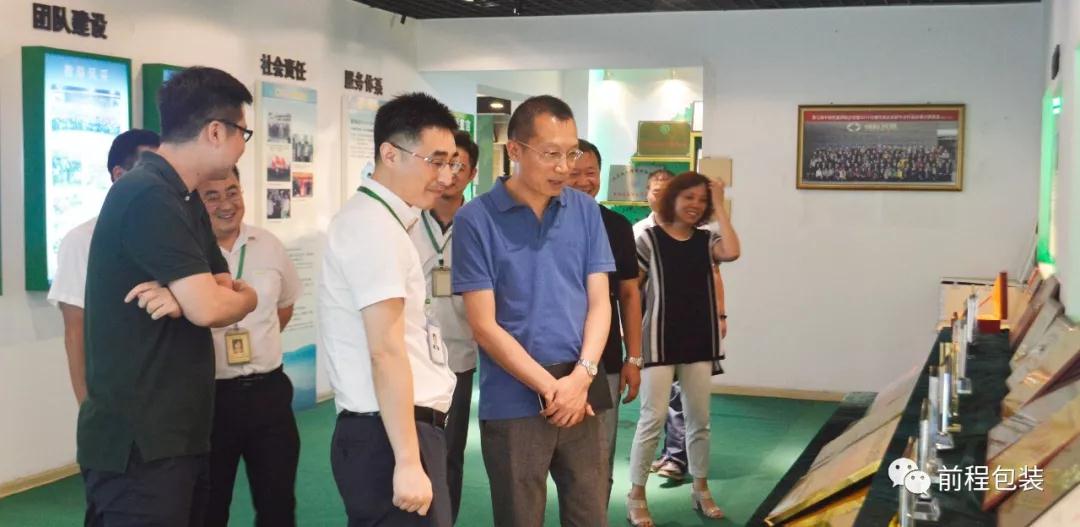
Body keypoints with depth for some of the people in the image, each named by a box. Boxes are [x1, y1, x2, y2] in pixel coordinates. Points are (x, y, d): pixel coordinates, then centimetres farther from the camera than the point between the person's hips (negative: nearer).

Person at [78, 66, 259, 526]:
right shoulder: (148, 196, -19)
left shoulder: (181, 199, 14)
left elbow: (219, 291, 10)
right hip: (137, 440, -10)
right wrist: (245, 296, -1)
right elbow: (208, 308, -24)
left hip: (176, 432, 10)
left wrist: (182, 297, -13)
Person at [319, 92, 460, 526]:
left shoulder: (379, 221, 17)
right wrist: (408, 461, -23)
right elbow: (386, 351, -21)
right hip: (389, 436, -10)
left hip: (396, 429, 10)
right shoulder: (375, 225, -15)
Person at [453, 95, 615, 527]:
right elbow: (484, 325, -10)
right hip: (513, 405, -3)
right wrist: (550, 387, -12)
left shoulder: (585, 211, 4)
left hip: (582, 397, 4)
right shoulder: (476, 220, -9)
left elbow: (599, 302, 4)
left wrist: (581, 376, -11)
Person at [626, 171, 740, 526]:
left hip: (699, 340, 4)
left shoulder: (707, 241, 5)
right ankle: (636, 497, 6)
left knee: (699, 418, 12)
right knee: (653, 418, -4)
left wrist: (719, 207, -10)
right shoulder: (650, 239, -5)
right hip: (659, 339, -4)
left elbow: (731, 253, -17)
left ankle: (701, 490, 27)